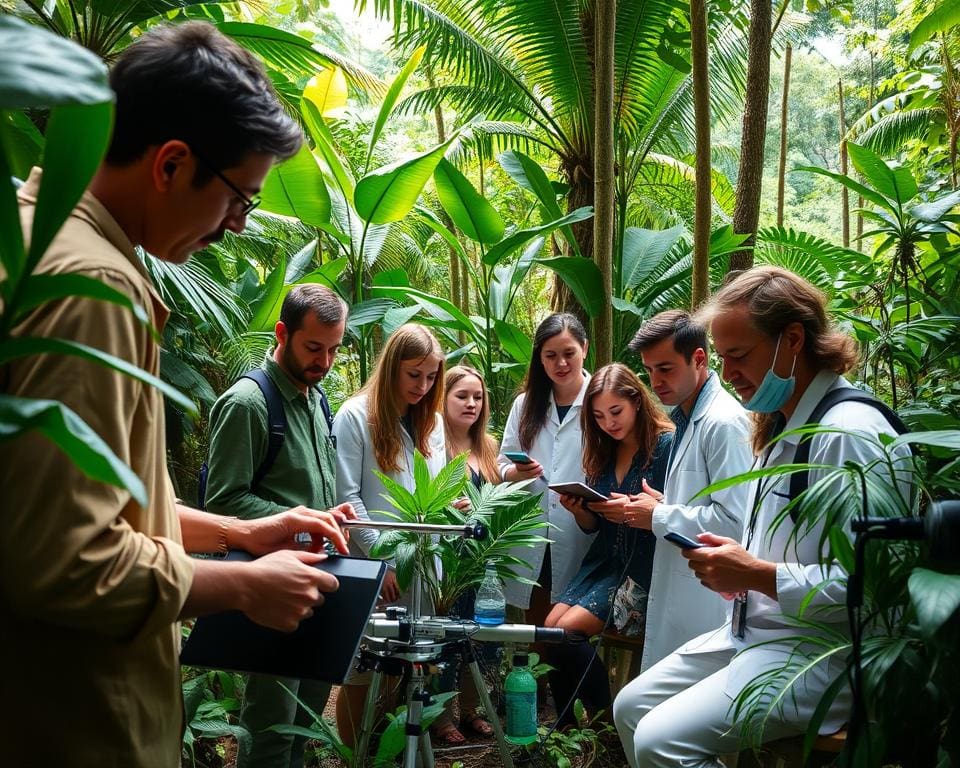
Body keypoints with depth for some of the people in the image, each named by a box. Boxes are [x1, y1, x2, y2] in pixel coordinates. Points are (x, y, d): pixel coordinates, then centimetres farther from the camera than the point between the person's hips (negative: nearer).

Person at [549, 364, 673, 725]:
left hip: (644, 568, -7)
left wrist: (635, 515, -28)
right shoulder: (603, 451, 11)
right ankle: (569, 725, 4)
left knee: (567, 631, -19)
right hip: (605, 561, 7)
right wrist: (578, 510, -7)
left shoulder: (666, 445, -9)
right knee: (551, 627, -11)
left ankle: (605, 716, 2)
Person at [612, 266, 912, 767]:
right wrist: (734, 563, 3)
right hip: (755, 630, 10)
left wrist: (756, 575, -21)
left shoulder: (849, 433, -20)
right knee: (631, 707, 8)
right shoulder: (782, 426, 13)